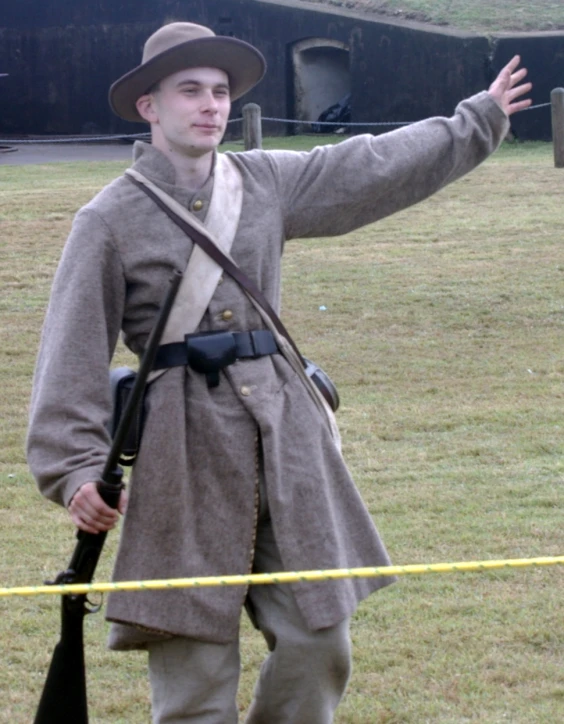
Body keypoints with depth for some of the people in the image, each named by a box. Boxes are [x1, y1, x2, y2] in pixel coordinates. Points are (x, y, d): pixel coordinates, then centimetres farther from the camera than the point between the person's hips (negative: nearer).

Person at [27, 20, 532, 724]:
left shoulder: (267, 182, 10)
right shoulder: (110, 219, -3)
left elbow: (377, 167, 19)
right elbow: (74, 352, -5)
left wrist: (479, 118, 24)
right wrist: (75, 467, -12)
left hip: (283, 425, 5)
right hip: (185, 442, -5)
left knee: (319, 639, 4)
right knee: (194, 667, -3)